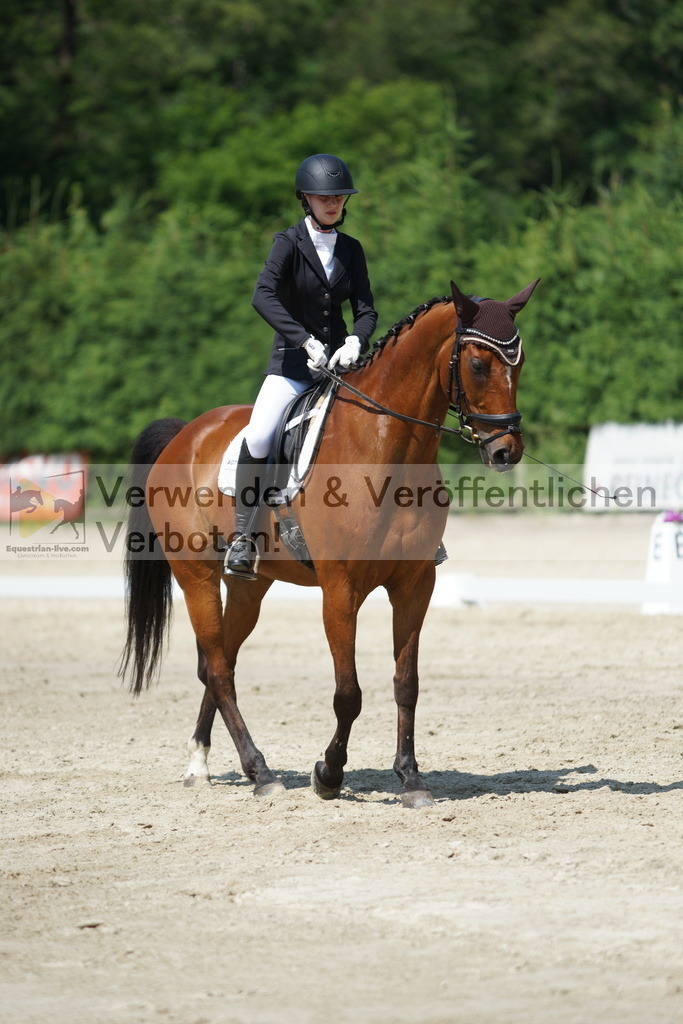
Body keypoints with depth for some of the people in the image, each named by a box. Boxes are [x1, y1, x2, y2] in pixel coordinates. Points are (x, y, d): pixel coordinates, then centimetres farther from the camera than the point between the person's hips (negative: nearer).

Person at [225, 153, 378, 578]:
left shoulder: (351, 250, 8)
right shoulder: (290, 242, -5)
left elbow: (366, 310, 3)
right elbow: (264, 296, -21)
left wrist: (355, 342, -20)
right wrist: (305, 341, -33)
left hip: (341, 359, 4)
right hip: (293, 363, -4)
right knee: (258, 438, -27)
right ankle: (241, 533, -15)